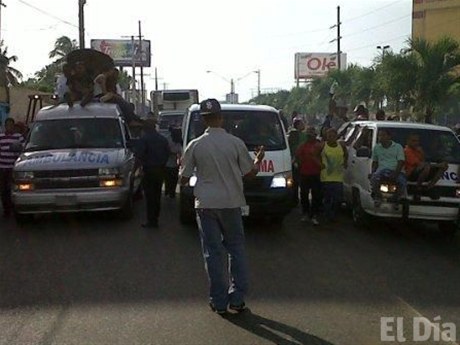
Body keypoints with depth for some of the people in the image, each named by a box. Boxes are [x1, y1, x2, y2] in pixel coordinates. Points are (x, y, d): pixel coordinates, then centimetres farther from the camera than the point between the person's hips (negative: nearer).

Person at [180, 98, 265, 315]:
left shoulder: (195, 146, -4)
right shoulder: (235, 143, -5)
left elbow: (184, 179, 1)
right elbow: (249, 173, 1)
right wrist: (258, 160, 21)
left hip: (205, 205, 0)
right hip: (231, 203, 0)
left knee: (213, 251, 7)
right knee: (236, 248, 13)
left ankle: (219, 301, 10)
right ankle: (237, 298, 14)